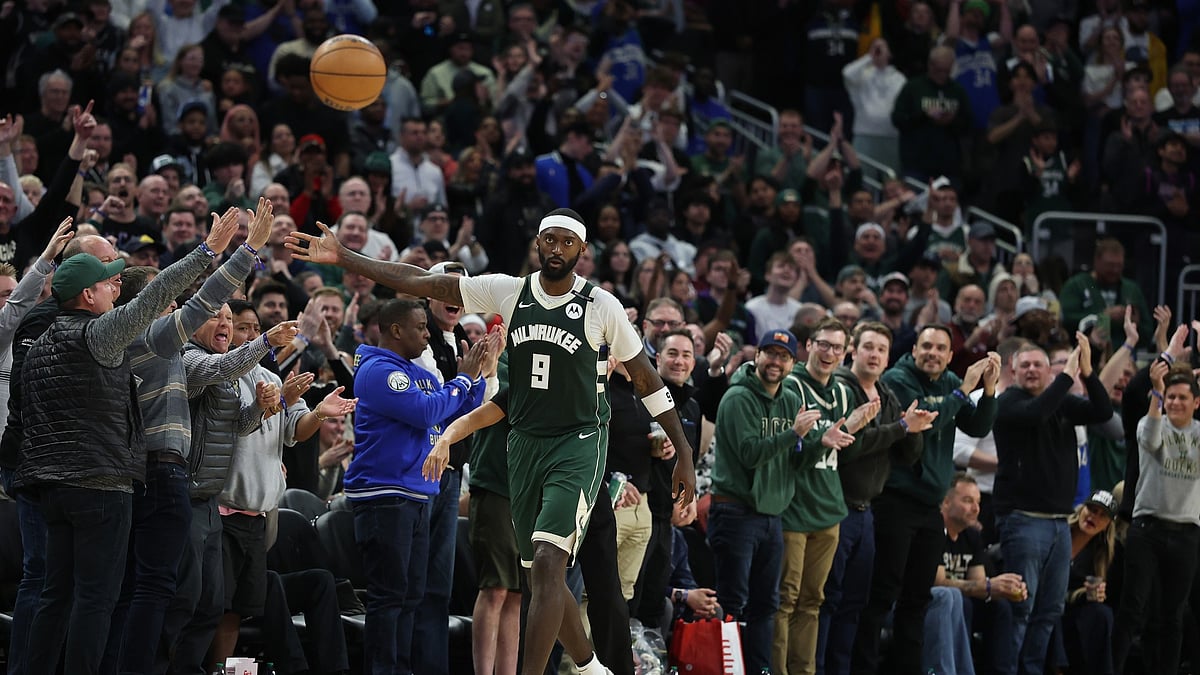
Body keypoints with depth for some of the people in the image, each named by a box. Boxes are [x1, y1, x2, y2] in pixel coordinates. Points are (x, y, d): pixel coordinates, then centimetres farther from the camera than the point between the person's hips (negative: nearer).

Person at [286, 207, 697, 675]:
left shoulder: (600, 306, -6)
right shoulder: (508, 291, 2)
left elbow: (646, 378, 1)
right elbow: (422, 283, 1)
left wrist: (684, 455, 1)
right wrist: (343, 258, -5)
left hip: (579, 444, -5)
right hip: (525, 443, 5)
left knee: (547, 564, -20)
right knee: (541, 574, 11)